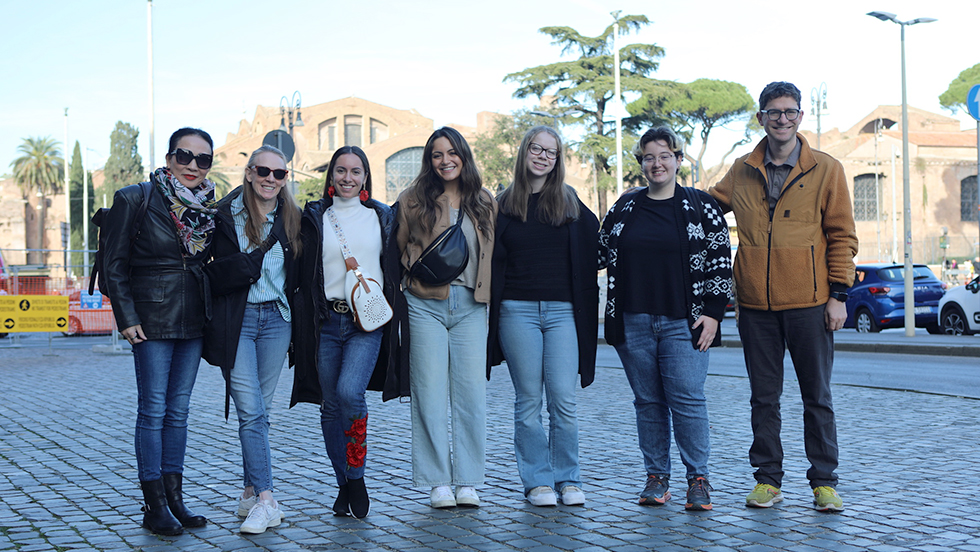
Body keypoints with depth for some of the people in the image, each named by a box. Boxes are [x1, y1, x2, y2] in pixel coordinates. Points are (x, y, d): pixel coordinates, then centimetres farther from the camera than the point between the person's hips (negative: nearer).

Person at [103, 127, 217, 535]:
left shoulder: (209, 206, 9)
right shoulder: (134, 199, -5)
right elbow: (115, 264, -6)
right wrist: (127, 318, -12)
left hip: (193, 320, 5)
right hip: (153, 318, -5)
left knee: (178, 410, 10)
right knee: (154, 410, -2)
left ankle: (174, 498, 18)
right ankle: (155, 506, 5)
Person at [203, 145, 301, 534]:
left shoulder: (290, 217, 8)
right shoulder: (226, 215, -3)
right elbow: (219, 277, -7)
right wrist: (253, 261, -19)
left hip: (276, 319, 4)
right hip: (236, 321, -3)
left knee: (261, 410, 10)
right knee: (251, 411, -8)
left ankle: (251, 494, 21)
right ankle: (266, 501, -7)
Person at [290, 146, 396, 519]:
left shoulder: (382, 216, 9)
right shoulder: (314, 217, 8)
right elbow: (304, 274, 9)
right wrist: (305, 324, 3)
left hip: (368, 321, -1)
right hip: (327, 320, 2)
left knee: (350, 392, -21)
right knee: (330, 404, 6)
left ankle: (356, 475, -2)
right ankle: (344, 485, 22)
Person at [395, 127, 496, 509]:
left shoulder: (485, 204, 11)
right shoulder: (413, 201, 5)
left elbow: (493, 255, 15)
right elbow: (397, 251, 9)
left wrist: (487, 292, 5)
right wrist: (419, 272, -7)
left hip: (470, 306, 2)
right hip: (425, 303, -2)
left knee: (471, 393, 1)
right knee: (430, 393, 0)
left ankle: (468, 481, 9)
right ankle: (438, 482, 7)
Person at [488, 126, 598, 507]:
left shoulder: (570, 203, 10)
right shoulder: (504, 205, 8)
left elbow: (595, 250, 16)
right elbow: (493, 260, 8)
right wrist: (494, 306, 0)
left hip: (562, 310, 0)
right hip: (517, 311, 0)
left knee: (564, 400, -3)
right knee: (529, 400, 3)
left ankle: (567, 479, 10)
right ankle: (537, 480, 12)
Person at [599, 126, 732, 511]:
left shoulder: (701, 206, 4)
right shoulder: (624, 208, 11)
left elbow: (721, 262, 1)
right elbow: (600, 255, 21)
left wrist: (712, 313, -5)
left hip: (683, 321, -3)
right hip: (633, 321, 3)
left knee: (687, 399, -8)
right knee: (648, 401, 7)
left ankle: (698, 478, 4)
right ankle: (656, 477, 17)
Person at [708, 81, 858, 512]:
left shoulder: (825, 170, 2)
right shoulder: (741, 172, 8)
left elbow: (841, 235, 2)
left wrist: (838, 294, -4)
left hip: (809, 302, -2)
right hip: (756, 304, 2)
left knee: (817, 396, 6)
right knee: (764, 398, 9)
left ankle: (824, 481, 16)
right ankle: (767, 479, 19)